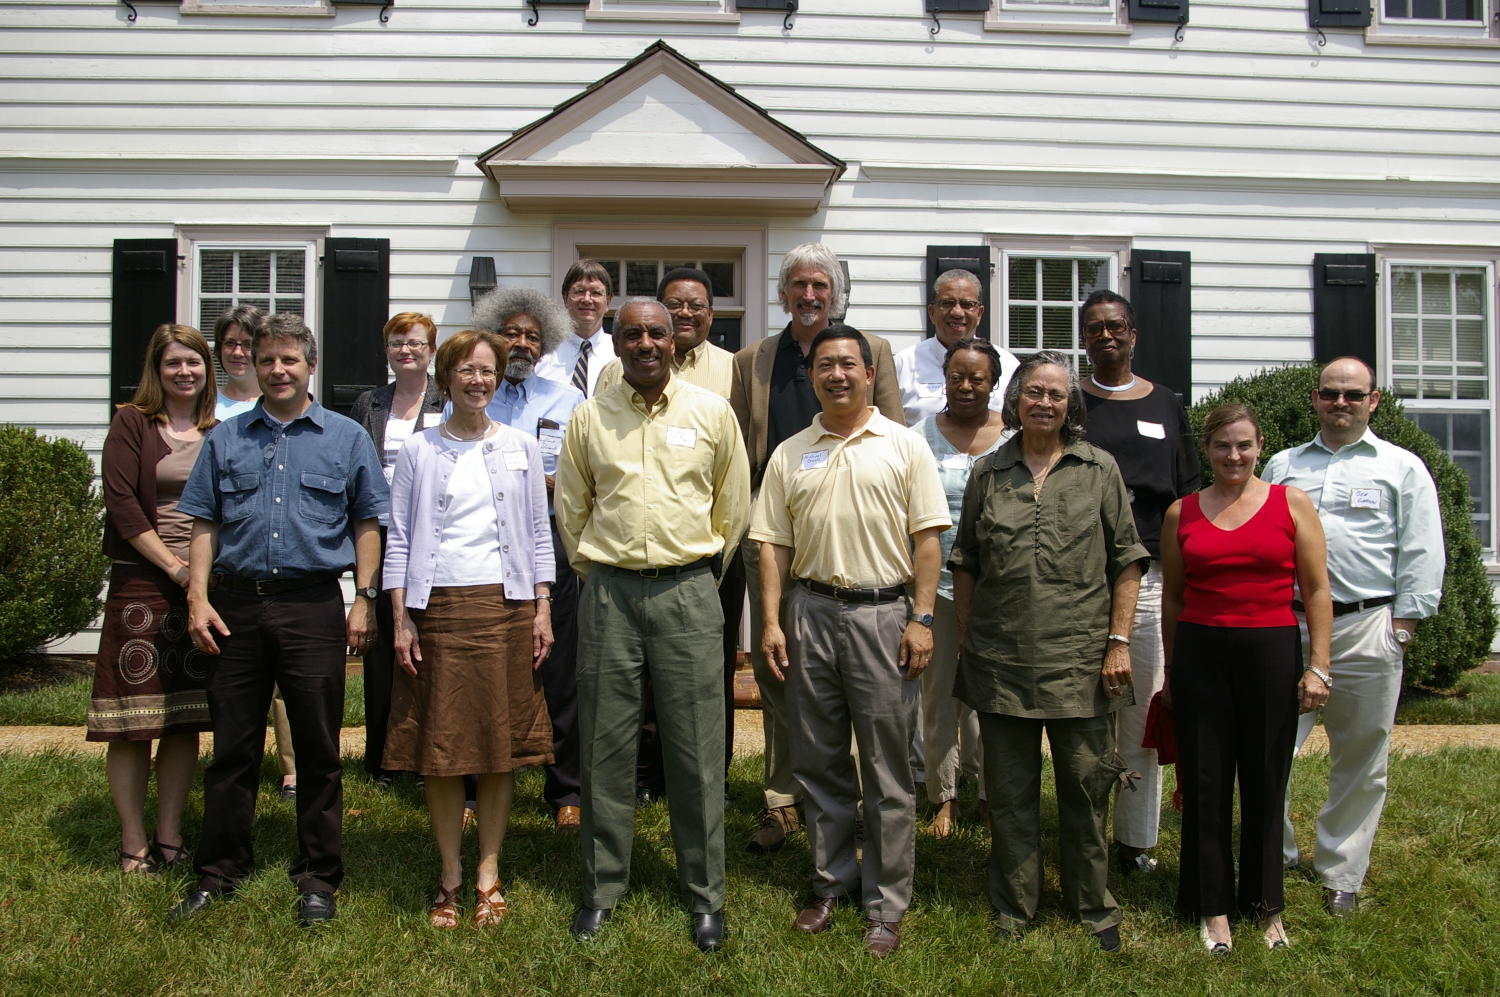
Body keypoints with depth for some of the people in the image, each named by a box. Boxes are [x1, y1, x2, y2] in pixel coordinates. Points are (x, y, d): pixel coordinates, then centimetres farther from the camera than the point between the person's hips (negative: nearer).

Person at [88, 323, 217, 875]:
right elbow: (121, 504, -7)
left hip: (203, 586, 4)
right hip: (141, 583, -3)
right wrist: (174, 566, -11)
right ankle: (133, 843, 11)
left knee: (186, 719, 7)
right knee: (132, 717, -1)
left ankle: (170, 835, 18)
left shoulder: (218, 433, 12)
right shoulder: (131, 423, 1)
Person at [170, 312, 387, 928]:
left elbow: (367, 524, 6)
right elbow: (204, 524, 10)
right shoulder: (225, 439, 12)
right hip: (236, 605, 2)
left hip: (313, 606, -2)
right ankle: (219, 871, 23)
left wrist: (364, 600, -1)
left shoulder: (346, 439, 6)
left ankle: (317, 878, 16)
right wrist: (198, 598, 0)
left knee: (318, 749, 4)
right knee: (232, 746, 10)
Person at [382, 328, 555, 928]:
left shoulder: (520, 448, 9)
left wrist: (542, 609, 2)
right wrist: (400, 618, -3)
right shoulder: (419, 451, 6)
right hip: (438, 608, -1)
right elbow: (398, 538, 5)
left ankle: (489, 872, 16)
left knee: (504, 742, 3)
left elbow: (539, 534, 10)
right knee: (439, 745, 2)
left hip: (506, 607, 1)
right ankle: (449, 876, 16)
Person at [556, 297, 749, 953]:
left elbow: (734, 504, 12)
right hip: (608, 592, 1)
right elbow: (570, 505, 16)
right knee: (605, 745, 7)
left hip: (687, 592, -1)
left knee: (696, 749, 3)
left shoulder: (711, 412, 4)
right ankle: (602, 886, 21)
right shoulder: (589, 417, 6)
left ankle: (705, 892, 16)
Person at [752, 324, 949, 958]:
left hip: (884, 613, -3)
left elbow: (927, 538, -1)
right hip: (811, 613, 3)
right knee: (818, 761, 11)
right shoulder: (789, 455, 10)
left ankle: (885, 903, 15)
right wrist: (771, 622, 1)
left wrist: (921, 619, -8)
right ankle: (830, 884, 27)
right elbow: (774, 544, 9)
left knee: (887, 767, 3)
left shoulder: (904, 446, 3)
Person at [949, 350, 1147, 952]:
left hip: (1079, 658, -1)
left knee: (1086, 784, 8)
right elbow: (965, 565, 11)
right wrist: (965, 641, 7)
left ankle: (1092, 904, 27)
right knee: (1010, 789, 10)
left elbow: (1126, 562, 2)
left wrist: (1119, 642, -4)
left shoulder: (1099, 470, 3)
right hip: (1002, 659, 1)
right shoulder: (988, 474, 7)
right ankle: (1014, 907, 25)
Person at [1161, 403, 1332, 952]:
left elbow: (1317, 591, 2)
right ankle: (1212, 907, 19)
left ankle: (1266, 905, 24)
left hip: (1272, 651, -1)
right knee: (1205, 783, 6)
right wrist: (1170, 668, 13)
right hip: (1200, 654, 1)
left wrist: (1318, 666, -4)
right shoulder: (1182, 513, 6)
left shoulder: (1291, 503, 3)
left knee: (1265, 781, 7)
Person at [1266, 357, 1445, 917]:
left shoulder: (1402, 467, 8)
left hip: (1366, 629, -1)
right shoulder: (1282, 466, 15)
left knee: (1360, 763, 7)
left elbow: (1422, 554, 3)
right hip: (1287, 627, 2)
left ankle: (1341, 874, 21)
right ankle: (1275, 857, 18)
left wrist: (1404, 623, -4)